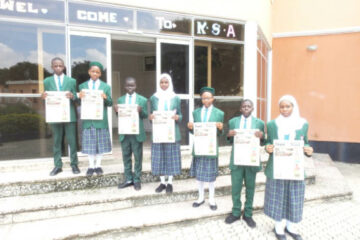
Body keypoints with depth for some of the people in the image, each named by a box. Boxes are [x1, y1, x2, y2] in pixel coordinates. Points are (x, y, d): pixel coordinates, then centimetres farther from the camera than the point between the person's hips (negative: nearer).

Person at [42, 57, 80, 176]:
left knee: (72, 141, 2)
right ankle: (58, 166, 18)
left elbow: (76, 98, 4)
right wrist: (43, 97, -13)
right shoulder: (47, 81, 9)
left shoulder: (71, 81, 7)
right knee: (56, 142, 9)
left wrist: (72, 96, -17)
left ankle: (74, 164, 12)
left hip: (70, 115, -1)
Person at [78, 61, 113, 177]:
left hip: (101, 119, -1)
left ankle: (98, 165, 19)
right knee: (89, 143, 6)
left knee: (100, 142, 6)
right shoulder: (82, 86, 9)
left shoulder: (106, 87, 5)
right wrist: (79, 97, -14)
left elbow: (110, 103, 2)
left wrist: (106, 98, -18)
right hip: (87, 119, 1)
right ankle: (91, 166, 18)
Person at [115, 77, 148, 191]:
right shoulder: (120, 99, 8)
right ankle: (128, 179, 24)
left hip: (137, 133, -3)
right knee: (126, 157, 11)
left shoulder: (142, 100, 0)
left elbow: (145, 115, -2)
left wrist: (141, 111, -22)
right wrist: (117, 111, -13)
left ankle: (137, 180, 18)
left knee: (138, 157, 6)